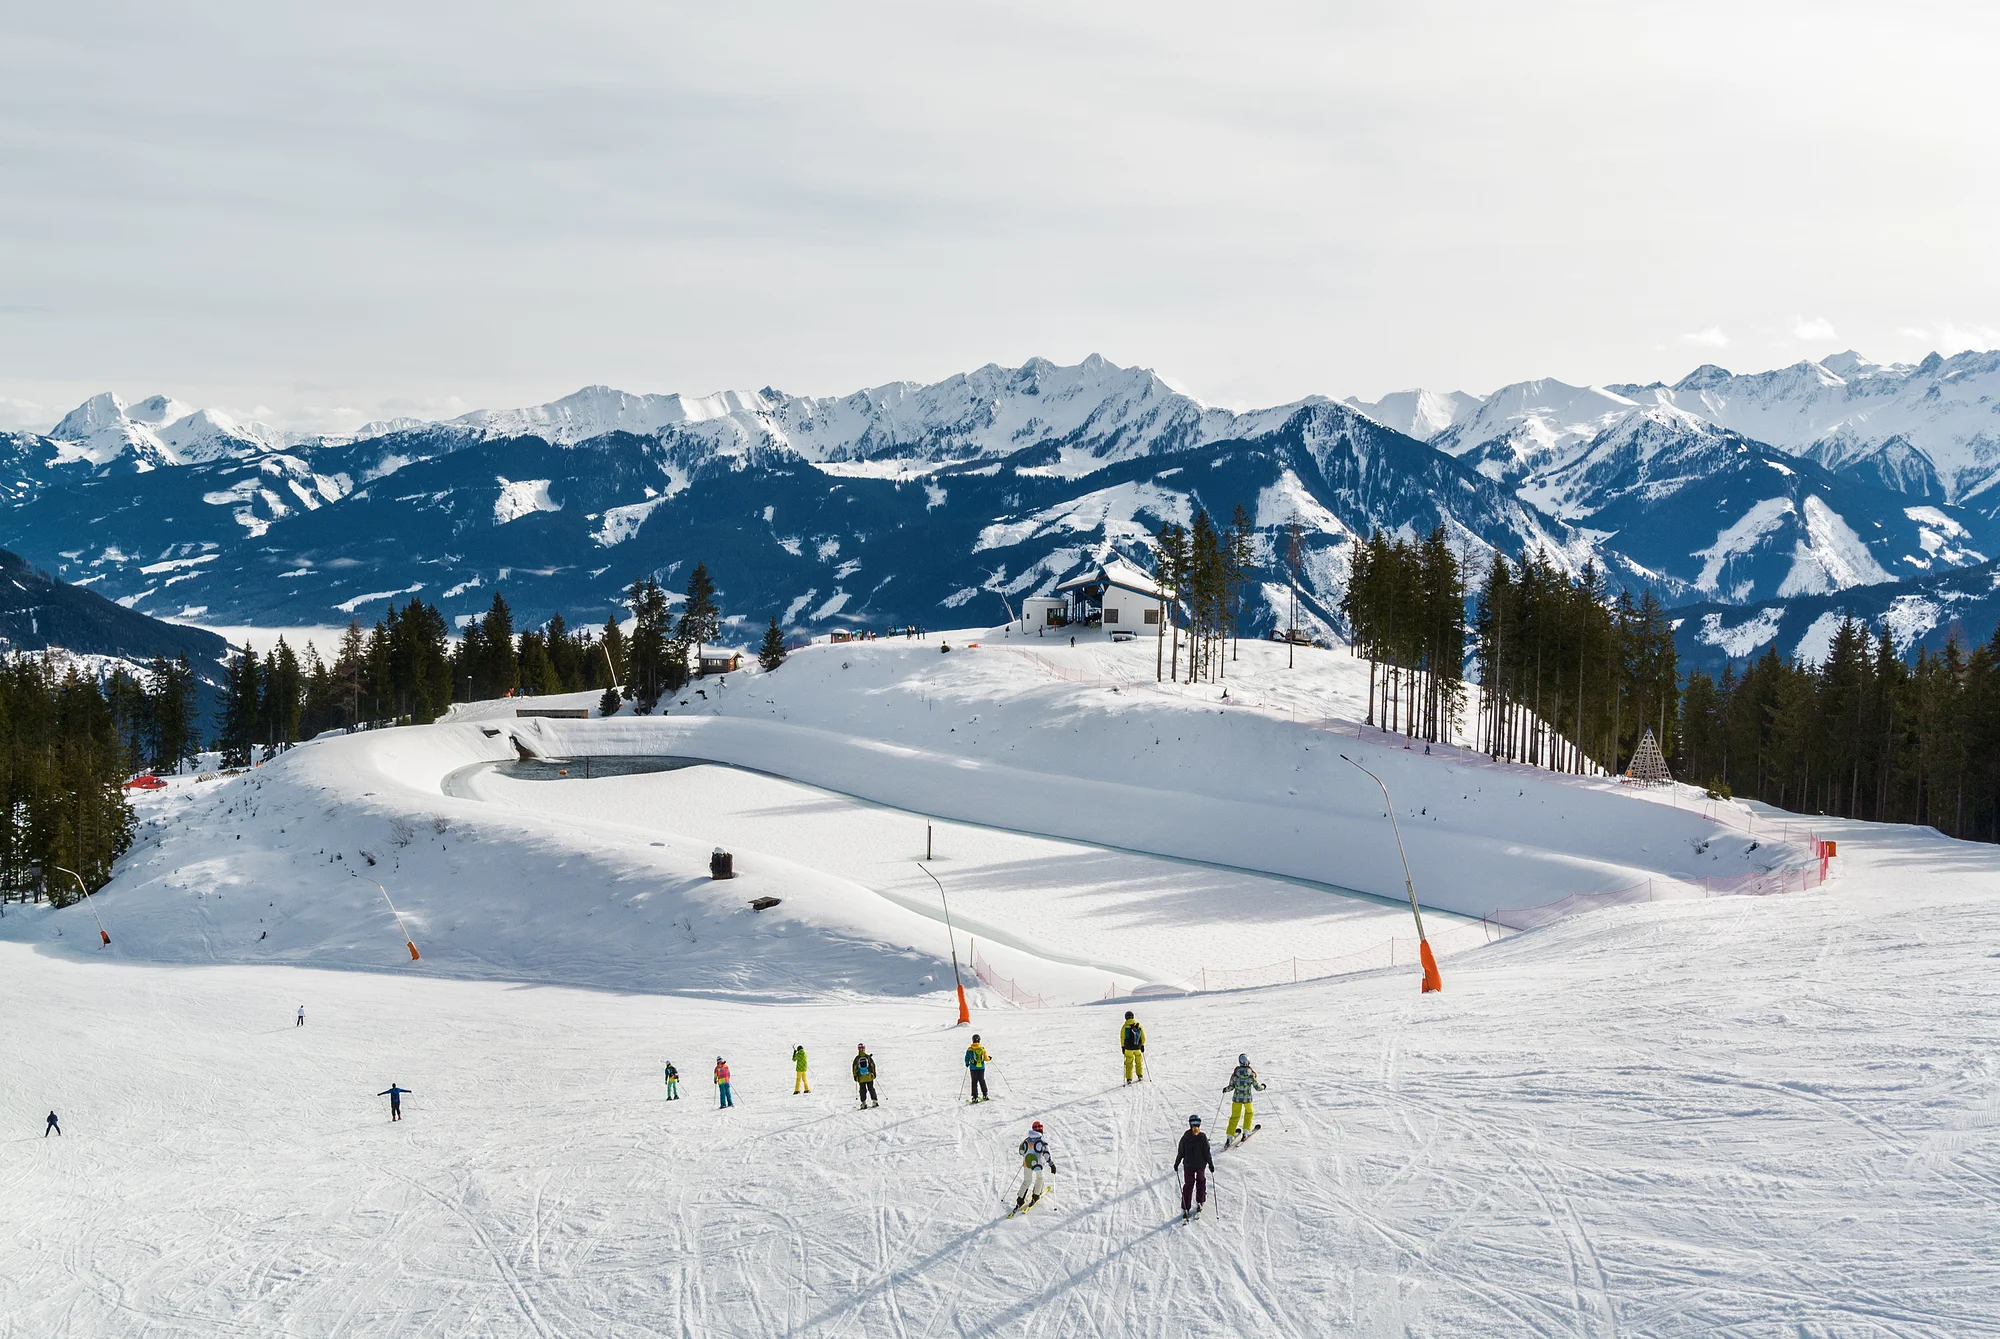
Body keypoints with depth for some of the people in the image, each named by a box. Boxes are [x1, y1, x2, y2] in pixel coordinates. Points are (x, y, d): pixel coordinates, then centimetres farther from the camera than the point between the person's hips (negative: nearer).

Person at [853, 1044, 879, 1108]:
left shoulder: (857, 1058, -6)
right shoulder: (868, 1057, -4)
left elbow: (854, 1068, -2)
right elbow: (873, 1065, 1)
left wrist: (855, 1076, 8)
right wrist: (874, 1074, 12)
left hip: (861, 1078, -1)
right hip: (869, 1076, 1)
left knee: (863, 1090, 6)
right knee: (871, 1089, 12)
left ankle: (864, 1104, 0)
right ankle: (875, 1101, 10)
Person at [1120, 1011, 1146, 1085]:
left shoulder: (1125, 1026, -9)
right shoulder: (1139, 1026, -1)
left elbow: (1122, 1038, -7)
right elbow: (1143, 1037, 4)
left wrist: (1122, 1047, 2)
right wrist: (1142, 1045, 14)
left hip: (1128, 1048, -2)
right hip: (1138, 1047, 2)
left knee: (1129, 1064, 7)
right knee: (1139, 1062, 21)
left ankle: (1129, 1079, 4)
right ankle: (1140, 1076, 23)